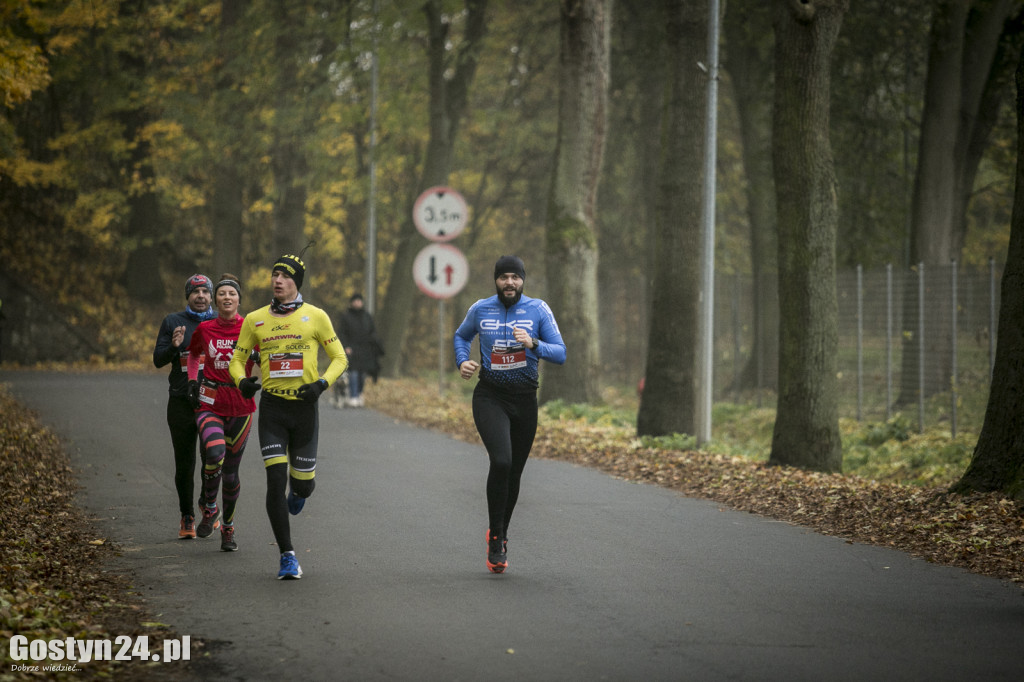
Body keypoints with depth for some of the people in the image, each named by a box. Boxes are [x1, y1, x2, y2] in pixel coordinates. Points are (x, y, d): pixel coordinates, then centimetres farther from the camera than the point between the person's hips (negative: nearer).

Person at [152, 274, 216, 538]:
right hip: (182, 402, 0)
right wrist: (174, 346, -17)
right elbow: (158, 360, 2)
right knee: (184, 463, 4)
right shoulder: (173, 322, 6)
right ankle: (187, 517, 16)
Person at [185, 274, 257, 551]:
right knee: (214, 454, -26)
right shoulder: (205, 329, 4)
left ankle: (228, 527, 26)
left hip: (241, 405, 0)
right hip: (210, 402, 0)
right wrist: (192, 380, 9)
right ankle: (209, 506, -1)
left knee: (231, 469, 6)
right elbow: (194, 354, 23)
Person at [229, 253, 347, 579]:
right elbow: (237, 359, 11)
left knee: (303, 484, 6)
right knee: (275, 480, -11)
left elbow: (339, 358, 4)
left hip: (305, 408, 0)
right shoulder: (255, 320, 4)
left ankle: (298, 491, 47)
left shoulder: (315, 316, -1)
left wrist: (322, 383, -15)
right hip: (272, 408, 0)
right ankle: (287, 557, -4)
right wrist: (241, 381, -12)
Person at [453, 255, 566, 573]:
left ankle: (500, 534, 32)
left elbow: (560, 354, -6)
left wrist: (533, 344, -24)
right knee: (501, 461, -22)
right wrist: (463, 361, 1)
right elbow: (461, 335, 21)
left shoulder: (538, 309, -2)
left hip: (524, 400, 1)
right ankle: (496, 538, -10)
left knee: (514, 473, 9)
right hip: (490, 397, -1)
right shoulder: (481, 309, 0)